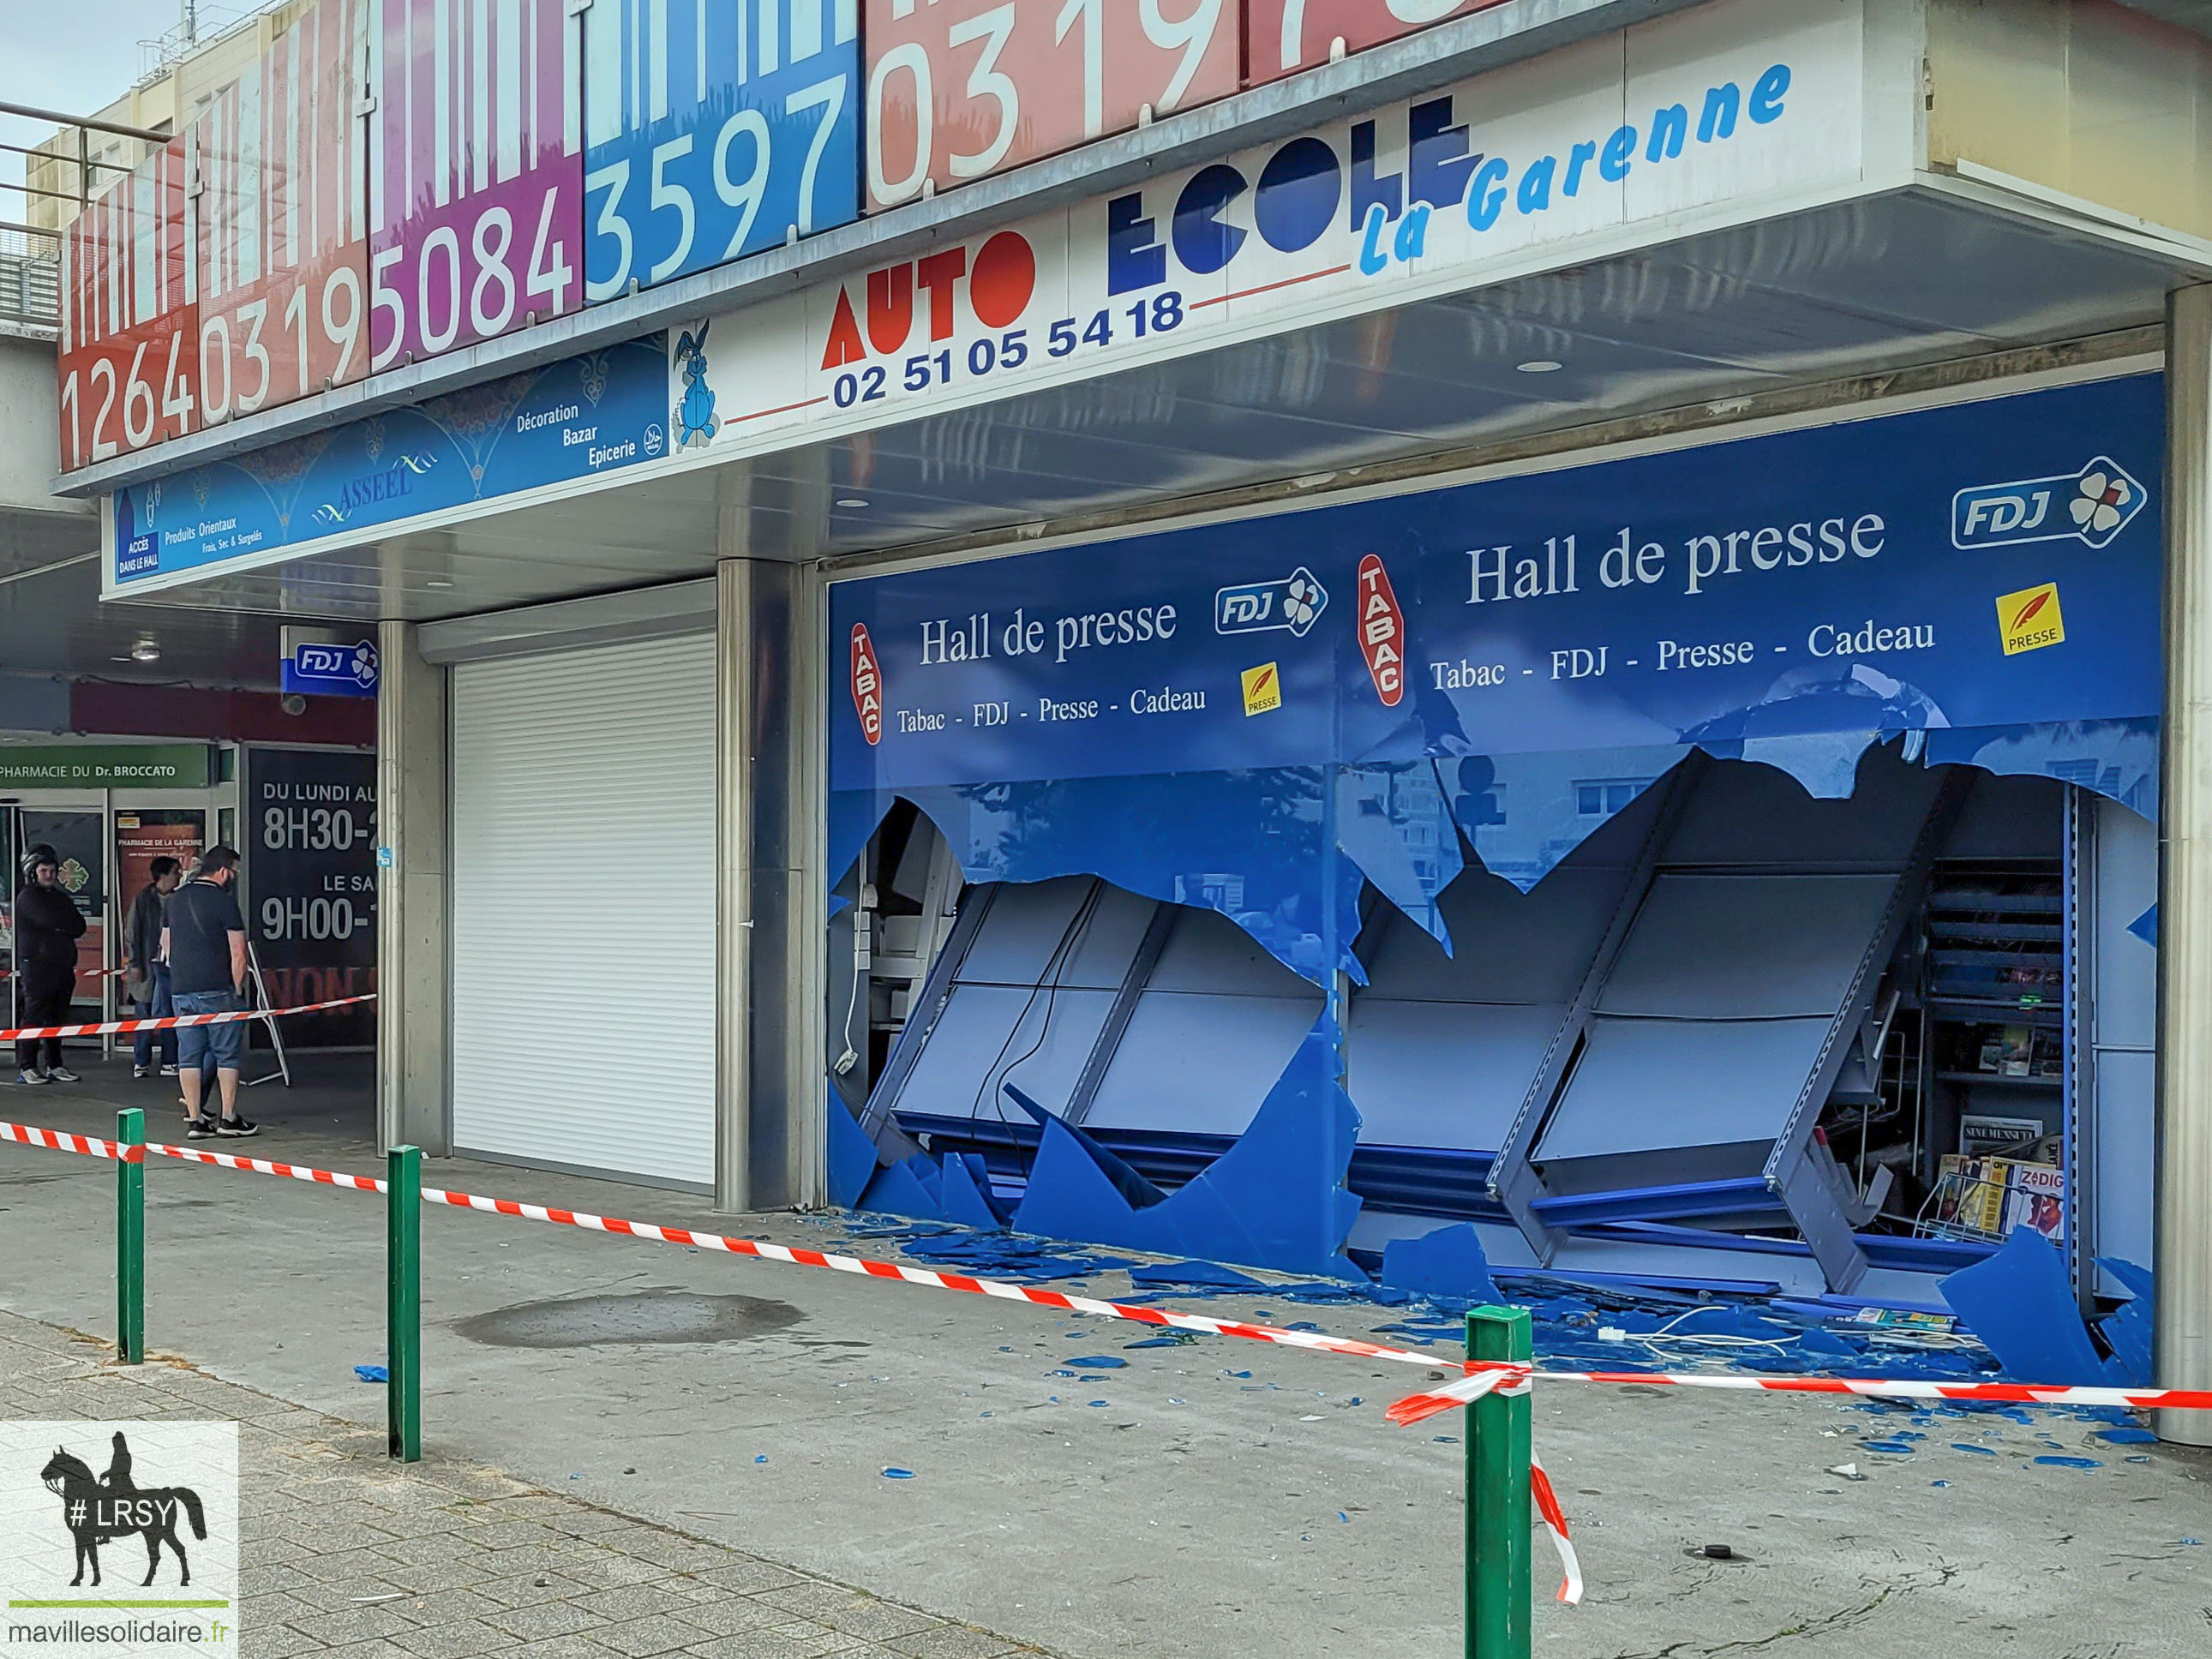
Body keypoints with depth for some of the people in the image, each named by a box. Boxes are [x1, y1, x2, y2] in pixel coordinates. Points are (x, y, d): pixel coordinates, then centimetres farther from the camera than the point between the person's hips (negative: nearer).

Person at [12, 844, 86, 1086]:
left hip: (63, 964, 6)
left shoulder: (60, 896, 20)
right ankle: (27, 1066, -3)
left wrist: (59, 926, -6)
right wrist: (67, 924, 1)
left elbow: (79, 927, 10)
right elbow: (49, 920, -17)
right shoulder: (27, 896, -1)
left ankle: (54, 1065, 12)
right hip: (36, 964, -6)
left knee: (58, 1017, 7)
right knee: (34, 1016, -7)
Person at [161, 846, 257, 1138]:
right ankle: (229, 1118, 4)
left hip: (180, 991, 6)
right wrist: (238, 989, -3)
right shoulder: (224, 900, -9)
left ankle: (194, 1119, 8)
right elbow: (238, 953, -12)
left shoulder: (175, 899, 12)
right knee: (227, 1054, 3)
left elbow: (166, 944, 20)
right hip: (217, 990, -6)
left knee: (189, 1056, 7)